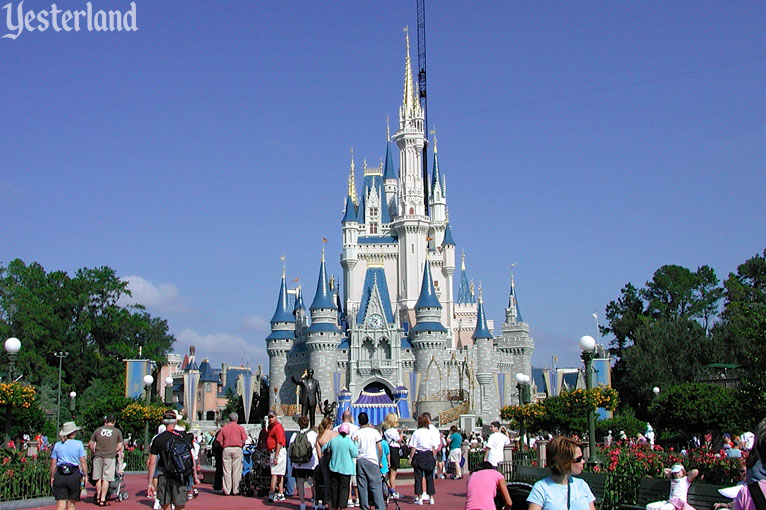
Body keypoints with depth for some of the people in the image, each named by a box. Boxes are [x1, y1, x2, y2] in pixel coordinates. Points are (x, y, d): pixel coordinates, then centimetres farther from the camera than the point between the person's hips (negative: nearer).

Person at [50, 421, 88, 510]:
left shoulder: (57, 445, 6)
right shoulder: (78, 444, -1)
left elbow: (53, 464, 6)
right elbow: (83, 462, -5)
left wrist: (52, 477, 14)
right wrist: (85, 475, 0)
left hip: (60, 476, 2)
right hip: (74, 476, -1)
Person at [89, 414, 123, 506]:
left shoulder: (98, 430, 6)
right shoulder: (117, 431, 2)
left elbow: (90, 444, 7)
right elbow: (119, 447, 1)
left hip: (98, 456, 2)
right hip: (110, 457, -2)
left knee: (98, 478, 13)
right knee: (106, 479, 1)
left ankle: (98, 497, 23)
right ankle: (102, 499, 1)